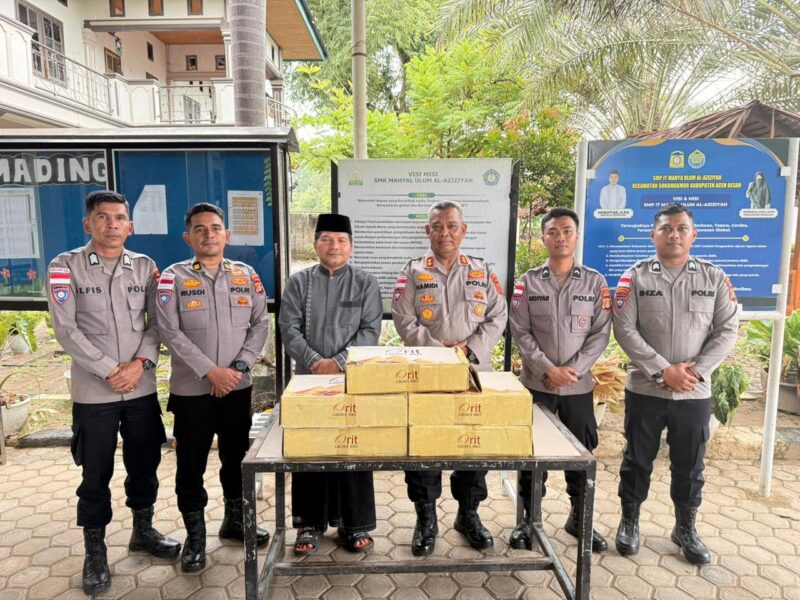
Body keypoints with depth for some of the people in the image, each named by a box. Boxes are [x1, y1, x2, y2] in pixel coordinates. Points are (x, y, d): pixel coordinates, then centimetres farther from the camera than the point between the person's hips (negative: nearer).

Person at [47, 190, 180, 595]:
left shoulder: (145, 267, 5)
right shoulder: (66, 266, -3)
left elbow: (157, 322, 3)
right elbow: (65, 329, -10)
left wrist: (140, 362, -13)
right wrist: (109, 370, -15)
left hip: (142, 388, 3)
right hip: (93, 392, -3)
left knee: (145, 463, 14)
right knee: (96, 474, 8)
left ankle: (143, 531, 35)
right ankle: (95, 552, 26)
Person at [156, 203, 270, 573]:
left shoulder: (246, 275, 6)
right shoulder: (173, 278, -2)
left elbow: (260, 325, 3)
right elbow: (170, 332, -11)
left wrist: (239, 367, -9)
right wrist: (211, 371, -17)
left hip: (238, 387, 3)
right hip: (191, 389, -2)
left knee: (236, 458, 15)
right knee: (191, 464, 7)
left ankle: (235, 520, 35)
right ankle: (195, 536, 25)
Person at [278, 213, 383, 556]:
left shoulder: (365, 283, 4)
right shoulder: (299, 282, 7)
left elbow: (370, 331, -4)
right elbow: (289, 329, -2)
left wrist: (339, 362, -15)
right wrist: (316, 361, -15)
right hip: (309, 379, 1)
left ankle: (355, 524, 19)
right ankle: (310, 524, 21)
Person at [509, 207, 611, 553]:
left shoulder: (595, 282, 2)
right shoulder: (528, 282, 0)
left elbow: (600, 333, -2)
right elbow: (521, 332, -5)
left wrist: (573, 370, -12)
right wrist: (548, 369, -14)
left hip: (579, 385, 1)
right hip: (536, 382, -1)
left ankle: (579, 518, 32)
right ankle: (528, 519, 24)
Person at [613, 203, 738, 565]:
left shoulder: (714, 278, 3)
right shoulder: (635, 277, -2)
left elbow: (727, 331, 0)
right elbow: (624, 330, -9)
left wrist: (697, 371, -12)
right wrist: (663, 370, -16)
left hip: (695, 393, 2)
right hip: (645, 389, -1)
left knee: (689, 465, 14)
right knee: (637, 460, 11)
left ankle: (686, 529, 33)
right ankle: (629, 521, 29)